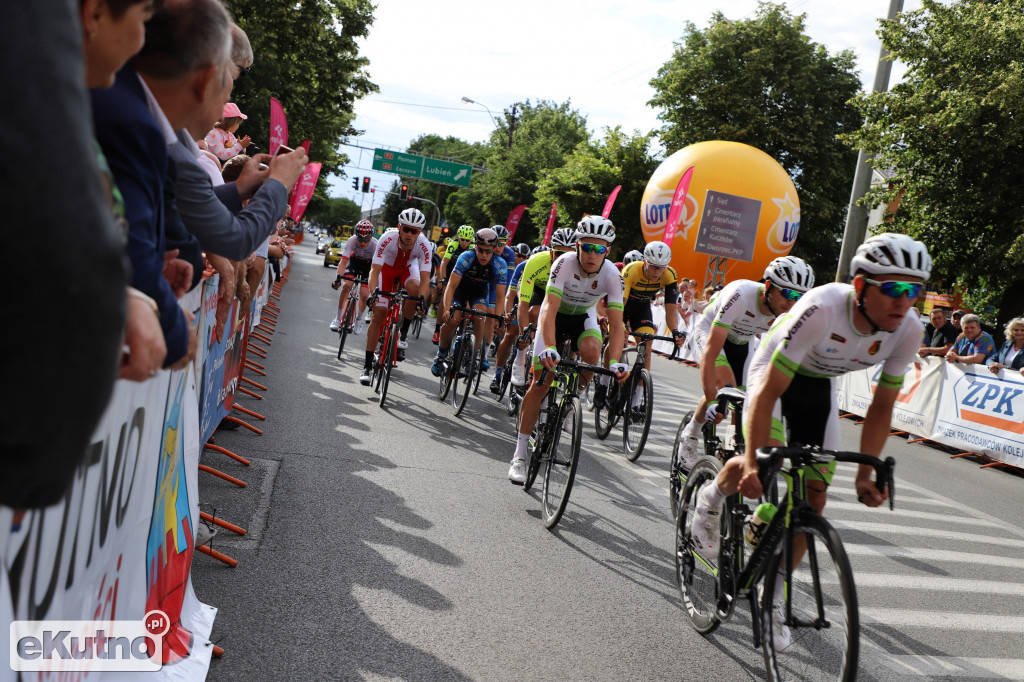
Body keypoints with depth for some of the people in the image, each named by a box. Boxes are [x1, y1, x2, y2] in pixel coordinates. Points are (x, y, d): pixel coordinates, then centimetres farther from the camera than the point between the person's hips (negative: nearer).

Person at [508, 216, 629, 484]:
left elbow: (616, 324, -30)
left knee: (592, 351, -33)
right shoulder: (565, 263, -32)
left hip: (584, 316, 2)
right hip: (555, 314, -2)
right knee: (541, 382, -10)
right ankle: (520, 455, -2)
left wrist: (615, 362, -45)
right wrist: (549, 348, -54)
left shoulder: (612, 274, -26)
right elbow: (549, 308, -40)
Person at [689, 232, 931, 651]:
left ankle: (774, 597, 14)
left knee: (813, 496, -2)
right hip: (774, 369, -4)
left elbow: (881, 406, -10)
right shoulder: (823, 309, -40)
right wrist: (754, 462, -41)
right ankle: (711, 498, 7)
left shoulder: (908, 330, -24)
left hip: (819, 384, 5)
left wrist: (865, 474, -12)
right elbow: (769, 391, -37)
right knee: (761, 466, -29)